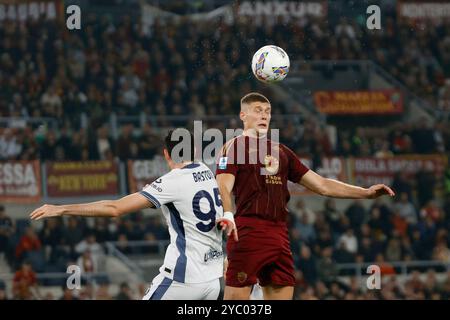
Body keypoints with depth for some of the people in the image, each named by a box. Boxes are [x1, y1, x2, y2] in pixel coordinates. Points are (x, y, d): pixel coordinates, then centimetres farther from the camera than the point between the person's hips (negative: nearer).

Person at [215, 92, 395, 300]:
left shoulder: (281, 152, 23)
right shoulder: (234, 146, 3)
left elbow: (322, 185, 23)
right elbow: (224, 187, -12)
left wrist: (366, 193, 16)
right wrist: (227, 215, -33)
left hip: (279, 235, 7)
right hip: (248, 233, -7)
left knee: (282, 293, 3)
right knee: (236, 296, -12)